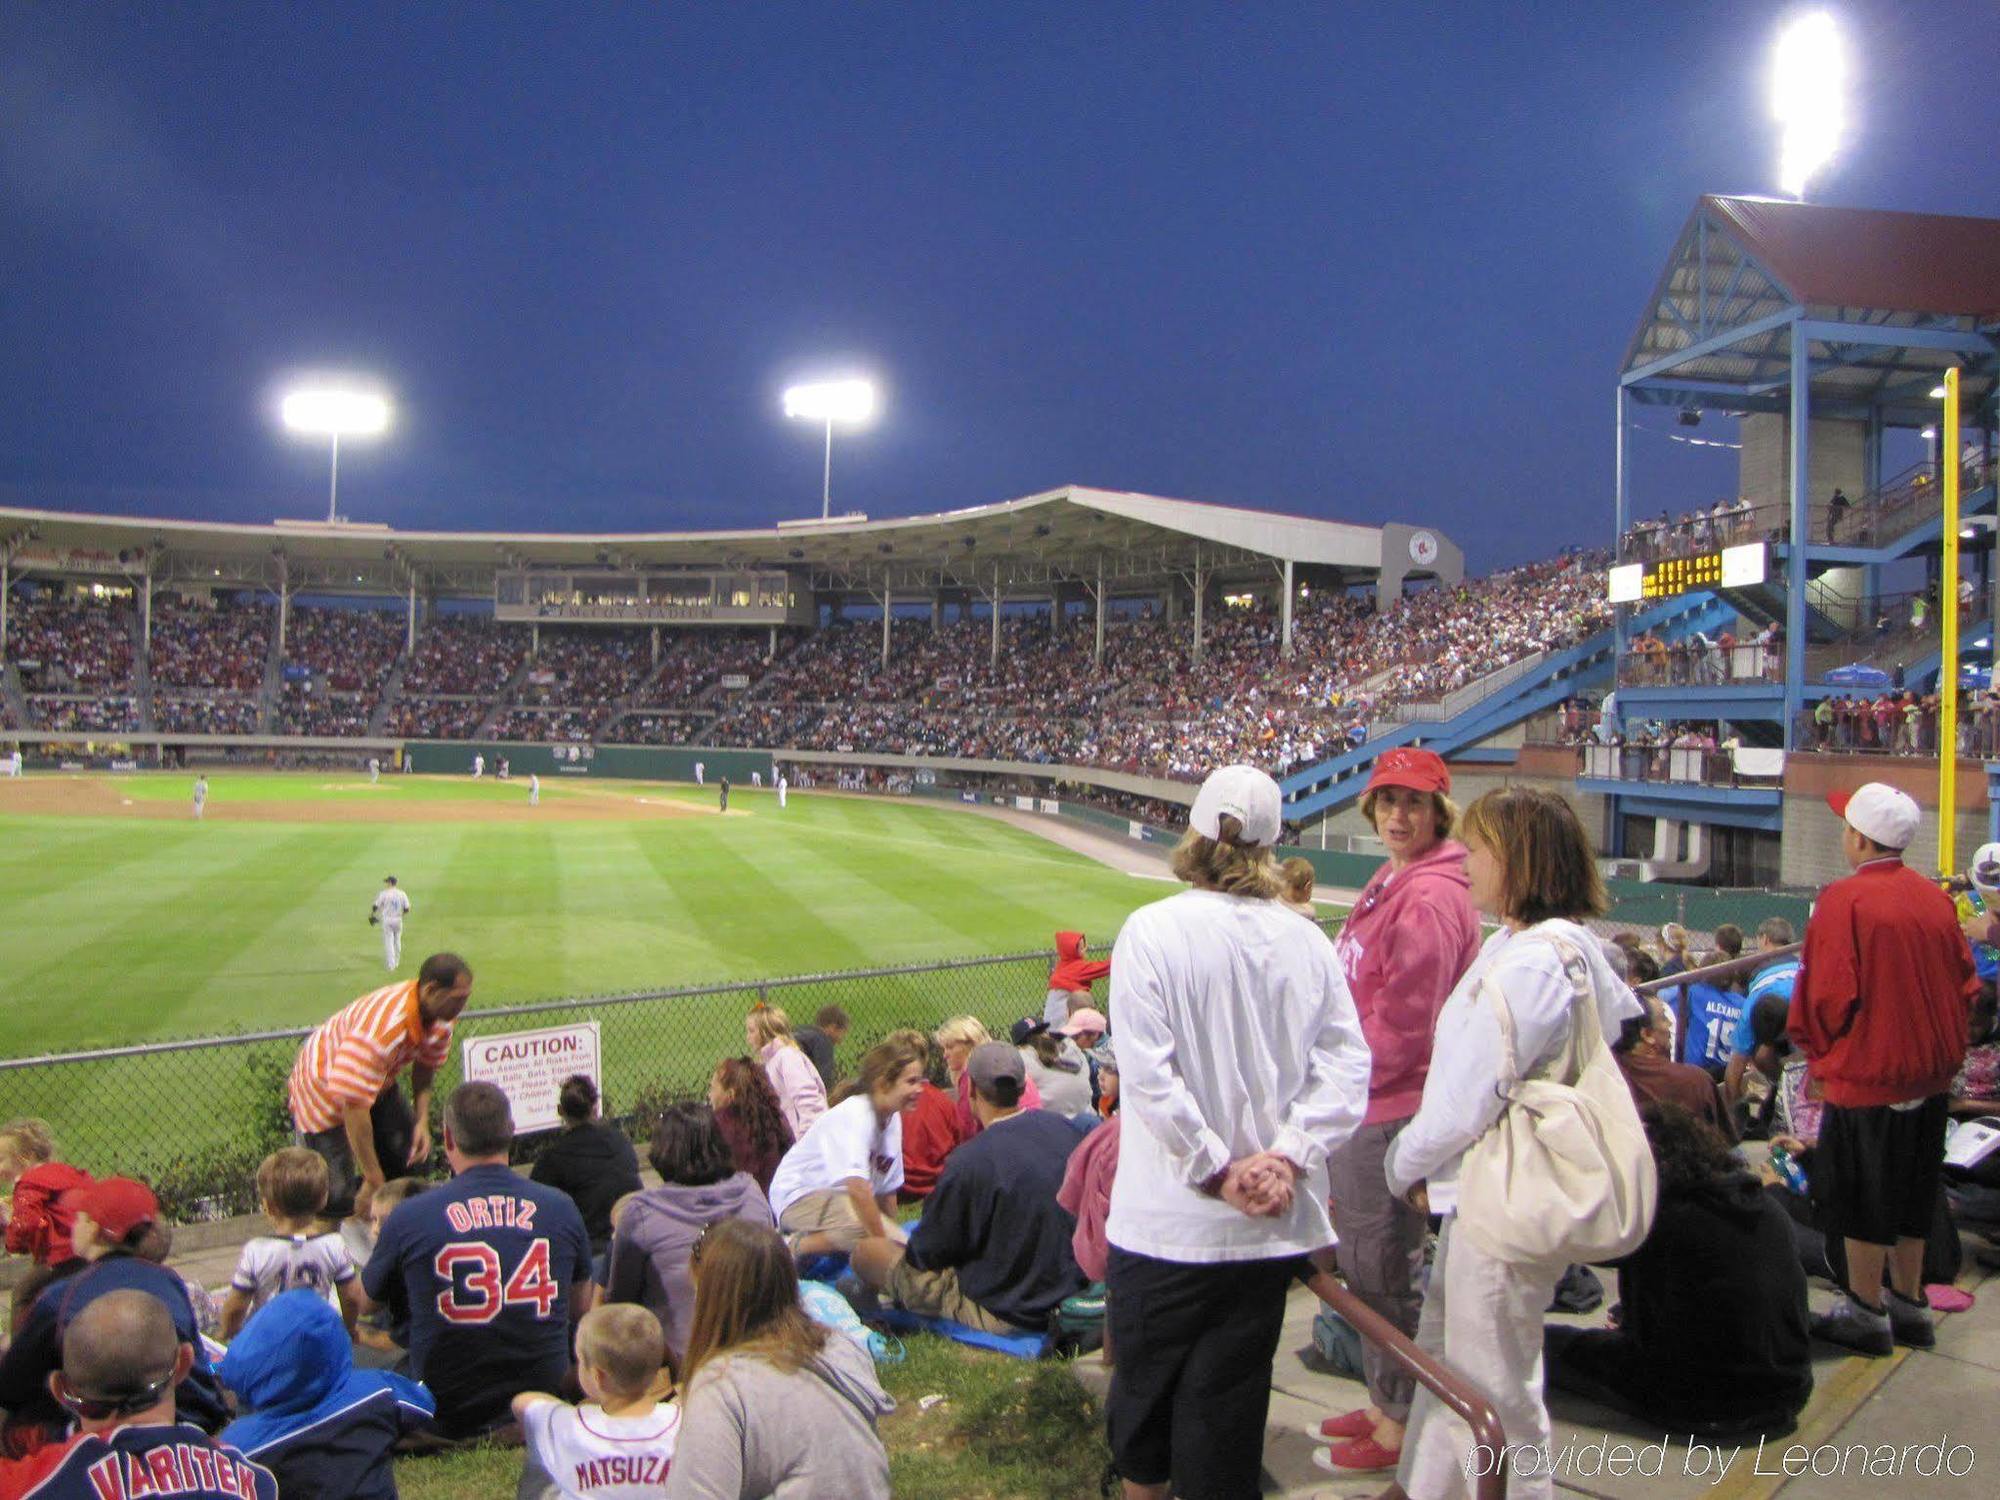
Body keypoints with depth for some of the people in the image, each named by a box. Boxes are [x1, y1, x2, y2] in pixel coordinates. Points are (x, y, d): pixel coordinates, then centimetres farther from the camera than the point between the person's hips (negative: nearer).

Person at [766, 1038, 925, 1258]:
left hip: (840, 1199, 10)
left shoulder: (893, 1119, 2)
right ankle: (793, 1247, -13)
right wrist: (882, 1243, -30)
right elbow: (857, 1186, -35)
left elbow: (888, 1188, 9)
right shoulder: (854, 1116, -26)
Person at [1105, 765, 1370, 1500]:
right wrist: (1288, 1156, -7)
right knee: (1230, 1394, 14)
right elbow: (1346, 1065, -3)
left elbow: (1147, 1073, -17)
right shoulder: (1307, 940, 1)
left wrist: (1215, 1173, -11)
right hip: (1274, 1223, 4)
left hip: (1171, 1221, -3)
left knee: (1145, 1383, 16)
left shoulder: (1152, 929, -12)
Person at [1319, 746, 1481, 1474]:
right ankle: (1383, 1405, 36)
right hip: (1361, 1102, 10)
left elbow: (1403, 1022, -23)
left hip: (1393, 1109, -10)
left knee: (1384, 1271, 3)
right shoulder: (1391, 883, 13)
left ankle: (1398, 1428, 19)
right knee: (1363, 1264, 21)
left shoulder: (1430, 896, -19)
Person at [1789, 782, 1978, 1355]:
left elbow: (1827, 993, -19)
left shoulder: (1844, 900, -19)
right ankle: (1909, 1305, 29)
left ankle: (1865, 1312, 15)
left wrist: (1819, 1050, -2)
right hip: (1929, 1073, 7)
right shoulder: (1935, 899, 1)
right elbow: (1966, 985, 9)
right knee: (1911, 1195, 18)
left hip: (1866, 1073, -7)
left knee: (1862, 1200, 6)